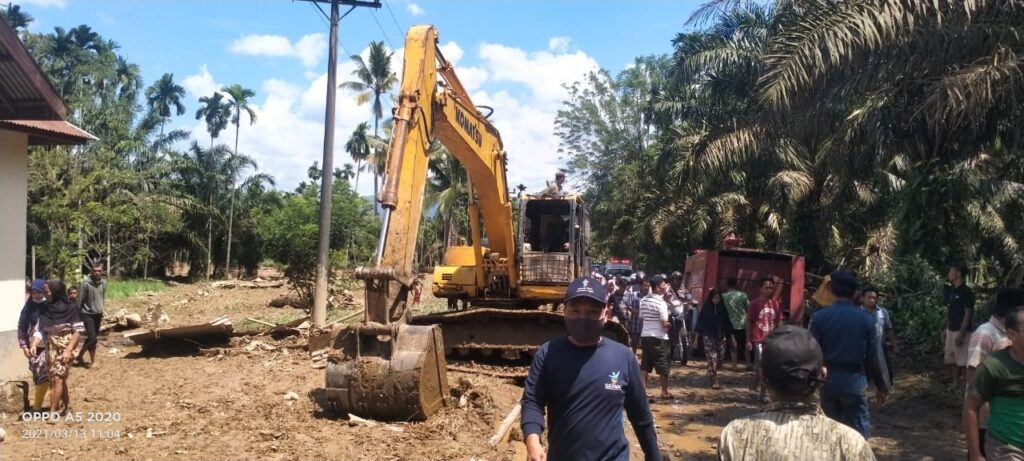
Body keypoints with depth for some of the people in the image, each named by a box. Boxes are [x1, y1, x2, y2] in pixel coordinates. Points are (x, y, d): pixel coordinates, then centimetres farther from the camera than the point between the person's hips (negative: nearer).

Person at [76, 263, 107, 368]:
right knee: (92, 338, -10)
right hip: (88, 314, -6)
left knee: (93, 338, 9)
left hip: (98, 314, 6)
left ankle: (80, 356, 24)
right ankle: (92, 361, 5)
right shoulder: (86, 283, -15)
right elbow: (80, 301, -10)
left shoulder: (104, 282, 1)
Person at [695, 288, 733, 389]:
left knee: (719, 360, 7)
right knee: (712, 359, -9)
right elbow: (700, 323, -1)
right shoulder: (705, 308, -3)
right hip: (709, 337, -3)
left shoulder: (723, 309, 3)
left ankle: (711, 376, 28)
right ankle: (714, 381, -4)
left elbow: (727, 323, 7)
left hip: (721, 337, 3)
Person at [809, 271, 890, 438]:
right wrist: (882, 386, 10)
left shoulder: (819, 317, -6)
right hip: (854, 383, -1)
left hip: (827, 383, 1)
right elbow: (874, 357, -2)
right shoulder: (866, 319, -5)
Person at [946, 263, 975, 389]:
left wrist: (961, 333, -19)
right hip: (951, 330, 8)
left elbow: (968, 314, -16)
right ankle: (956, 383, 22)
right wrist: (946, 328, 16)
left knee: (962, 360, -3)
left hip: (961, 331, -8)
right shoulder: (952, 290, 11)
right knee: (952, 358, 13)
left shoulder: (966, 292, -14)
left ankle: (965, 384, 6)